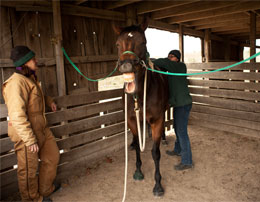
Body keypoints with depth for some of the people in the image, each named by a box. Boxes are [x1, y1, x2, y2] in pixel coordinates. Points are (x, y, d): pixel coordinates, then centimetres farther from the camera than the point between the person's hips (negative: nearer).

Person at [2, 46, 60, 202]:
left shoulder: (30, 78, 11)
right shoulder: (16, 82, -22)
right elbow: (17, 116, -27)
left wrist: (49, 100, 23)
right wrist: (30, 140, -25)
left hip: (41, 129, 10)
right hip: (26, 134, -10)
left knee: (52, 156, 21)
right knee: (29, 170, 9)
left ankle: (46, 189, 42)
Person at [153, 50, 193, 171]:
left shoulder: (181, 67, -15)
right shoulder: (171, 70, 12)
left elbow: (165, 63, -29)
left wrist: (153, 63, -20)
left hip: (183, 104, -10)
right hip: (178, 104, 10)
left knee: (182, 131, -6)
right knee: (177, 127, 23)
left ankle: (187, 162, 3)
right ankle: (178, 150, 44)